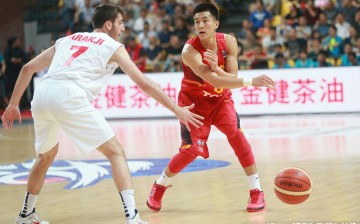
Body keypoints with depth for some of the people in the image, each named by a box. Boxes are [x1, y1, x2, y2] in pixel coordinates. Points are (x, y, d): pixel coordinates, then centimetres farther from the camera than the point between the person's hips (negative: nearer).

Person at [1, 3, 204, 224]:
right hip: (69, 97, -6)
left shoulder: (67, 40, 31)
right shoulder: (113, 47, 17)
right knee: (116, 152, 3)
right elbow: (145, 83, 14)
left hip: (42, 95, 6)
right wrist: (178, 110, 20)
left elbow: (28, 69, 29)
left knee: (46, 156, 30)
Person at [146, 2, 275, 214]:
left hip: (221, 98, 3)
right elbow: (214, 80, -40)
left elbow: (232, 78, -17)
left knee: (235, 132, -20)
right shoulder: (190, 50, -31)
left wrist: (216, 68, -39)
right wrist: (252, 82, -48)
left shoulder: (229, 42, -16)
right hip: (195, 101, -3)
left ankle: (257, 191, -13)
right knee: (192, 150, -9)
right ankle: (159, 186, 20)